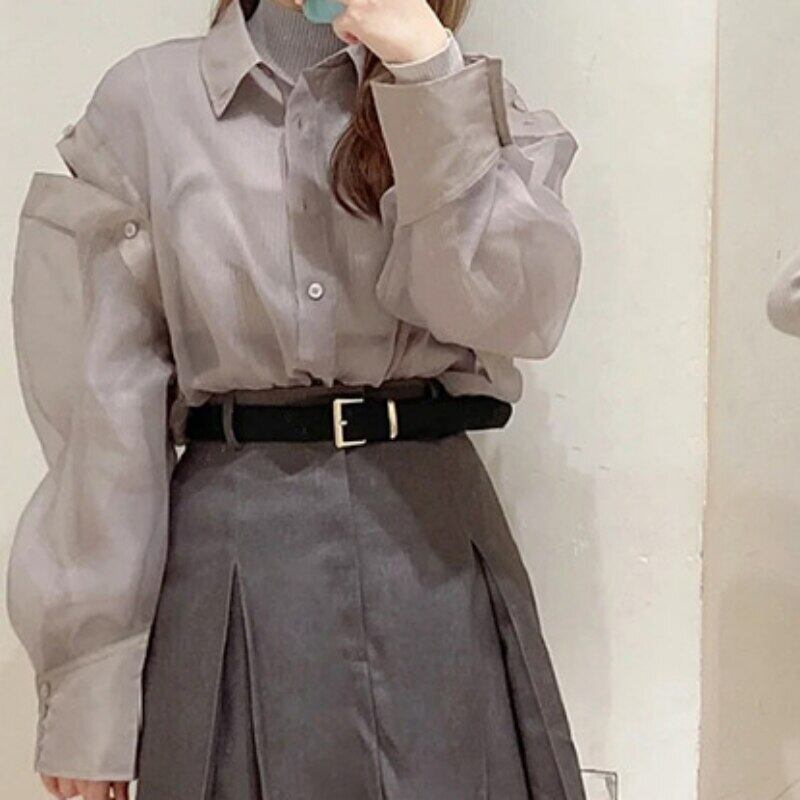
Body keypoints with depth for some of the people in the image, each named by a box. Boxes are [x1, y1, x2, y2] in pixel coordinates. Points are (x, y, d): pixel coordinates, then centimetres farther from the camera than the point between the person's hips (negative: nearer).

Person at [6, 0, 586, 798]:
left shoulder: (463, 92, 7)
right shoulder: (147, 100, 0)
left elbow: (515, 312, -10)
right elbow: (103, 401, -2)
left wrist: (429, 71, -15)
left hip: (434, 541, 2)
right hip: (230, 552, -1)